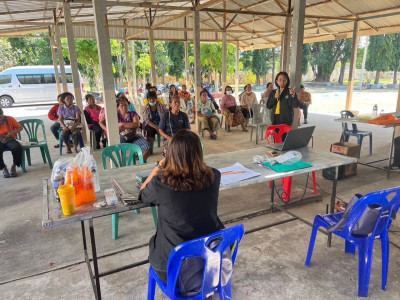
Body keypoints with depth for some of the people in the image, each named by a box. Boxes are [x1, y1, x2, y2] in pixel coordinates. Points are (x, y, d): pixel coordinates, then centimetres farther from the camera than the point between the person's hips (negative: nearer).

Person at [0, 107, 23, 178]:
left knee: (17, 147, -35)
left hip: (10, 140, 0)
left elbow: (20, 128, 4)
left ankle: (13, 166, -10)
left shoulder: (10, 119, -3)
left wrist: (13, 132, -16)